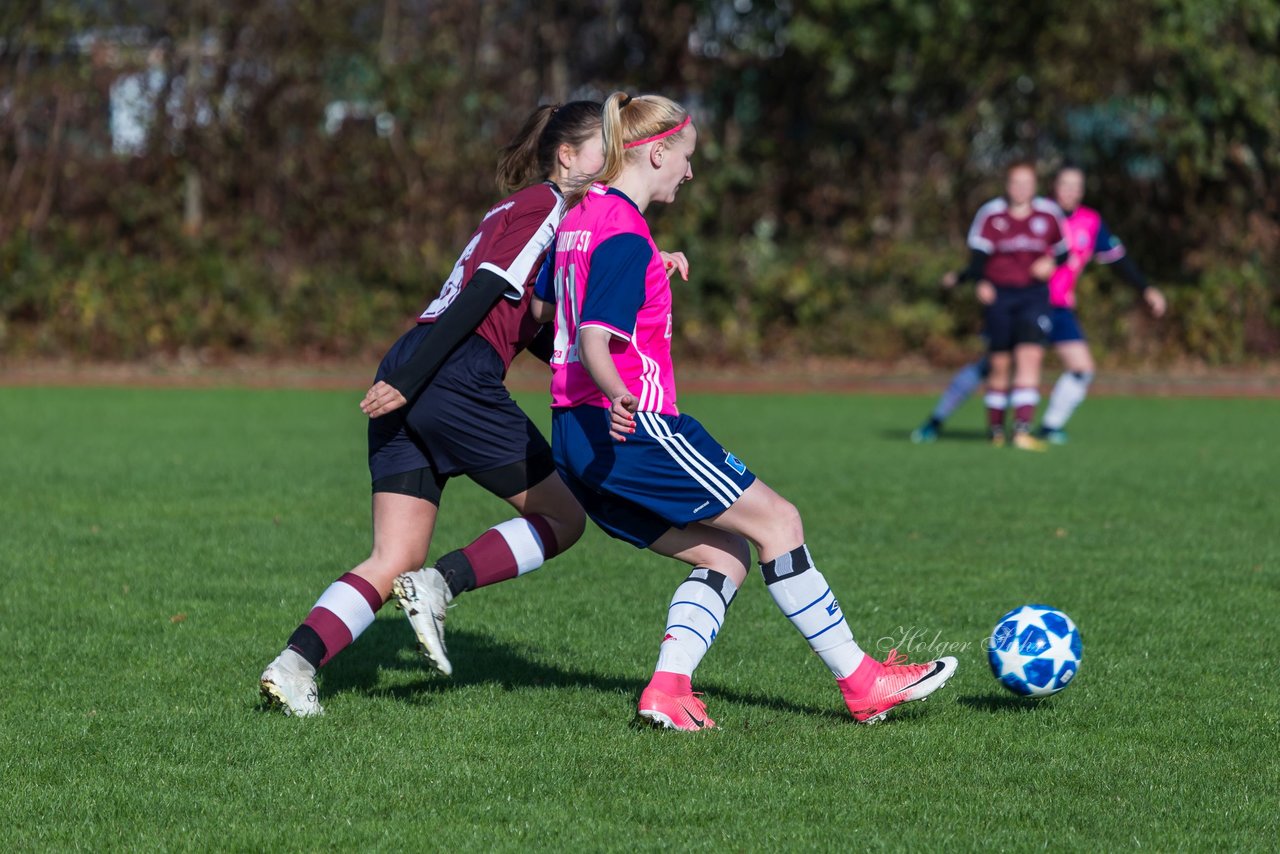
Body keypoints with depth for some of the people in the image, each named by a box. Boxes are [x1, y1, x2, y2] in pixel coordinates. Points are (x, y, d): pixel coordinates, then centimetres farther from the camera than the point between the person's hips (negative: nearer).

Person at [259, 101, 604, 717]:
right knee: (563, 517, 5)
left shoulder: (518, 208, 28)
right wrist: (407, 383, -20)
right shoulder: (547, 205, -2)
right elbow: (480, 298, -12)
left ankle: (294, 664, -14)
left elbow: (531, 329, 32)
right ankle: (439, 585, -8)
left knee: (393, 562, 2)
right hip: (456, 379, -9)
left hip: (410, 378, 9)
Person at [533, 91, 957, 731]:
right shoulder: (626, 236, -15)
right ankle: (861, 682, 1)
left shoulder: (580, 218, 14)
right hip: (633, 429, -10)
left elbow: (541, 306, 29)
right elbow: (594, 340, -25)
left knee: (725, 557, 11)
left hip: (576, 438, 10)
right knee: (776, 520, -1)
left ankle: (667, 687, -7)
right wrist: (617, 396, -44)